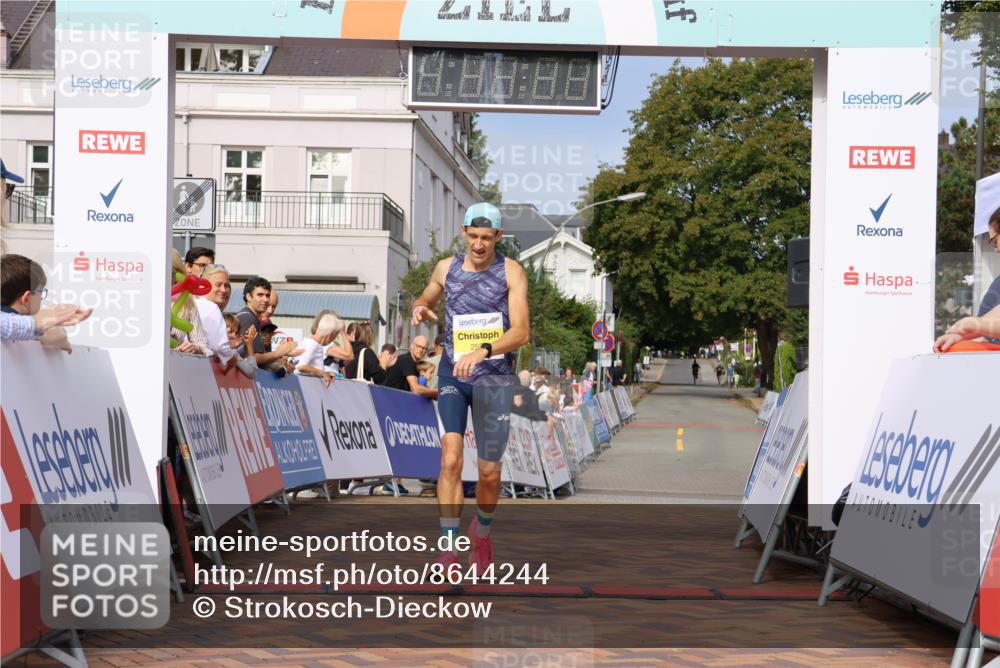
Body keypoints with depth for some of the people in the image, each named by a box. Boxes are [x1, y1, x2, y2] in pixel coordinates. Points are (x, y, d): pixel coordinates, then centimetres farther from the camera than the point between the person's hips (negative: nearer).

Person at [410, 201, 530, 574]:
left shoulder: (511, 272, -6)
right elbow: (426, 299, 24)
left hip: (494, 378, -1)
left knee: (489, 472, 5)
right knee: (450, 460, -17)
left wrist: (482, 350, -31)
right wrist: (420, 309, -2)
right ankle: (449, 552, -16)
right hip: (453, 375, 1)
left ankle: (482, 533, 35)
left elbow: (521, 332, -15)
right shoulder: (446, 268, 3)